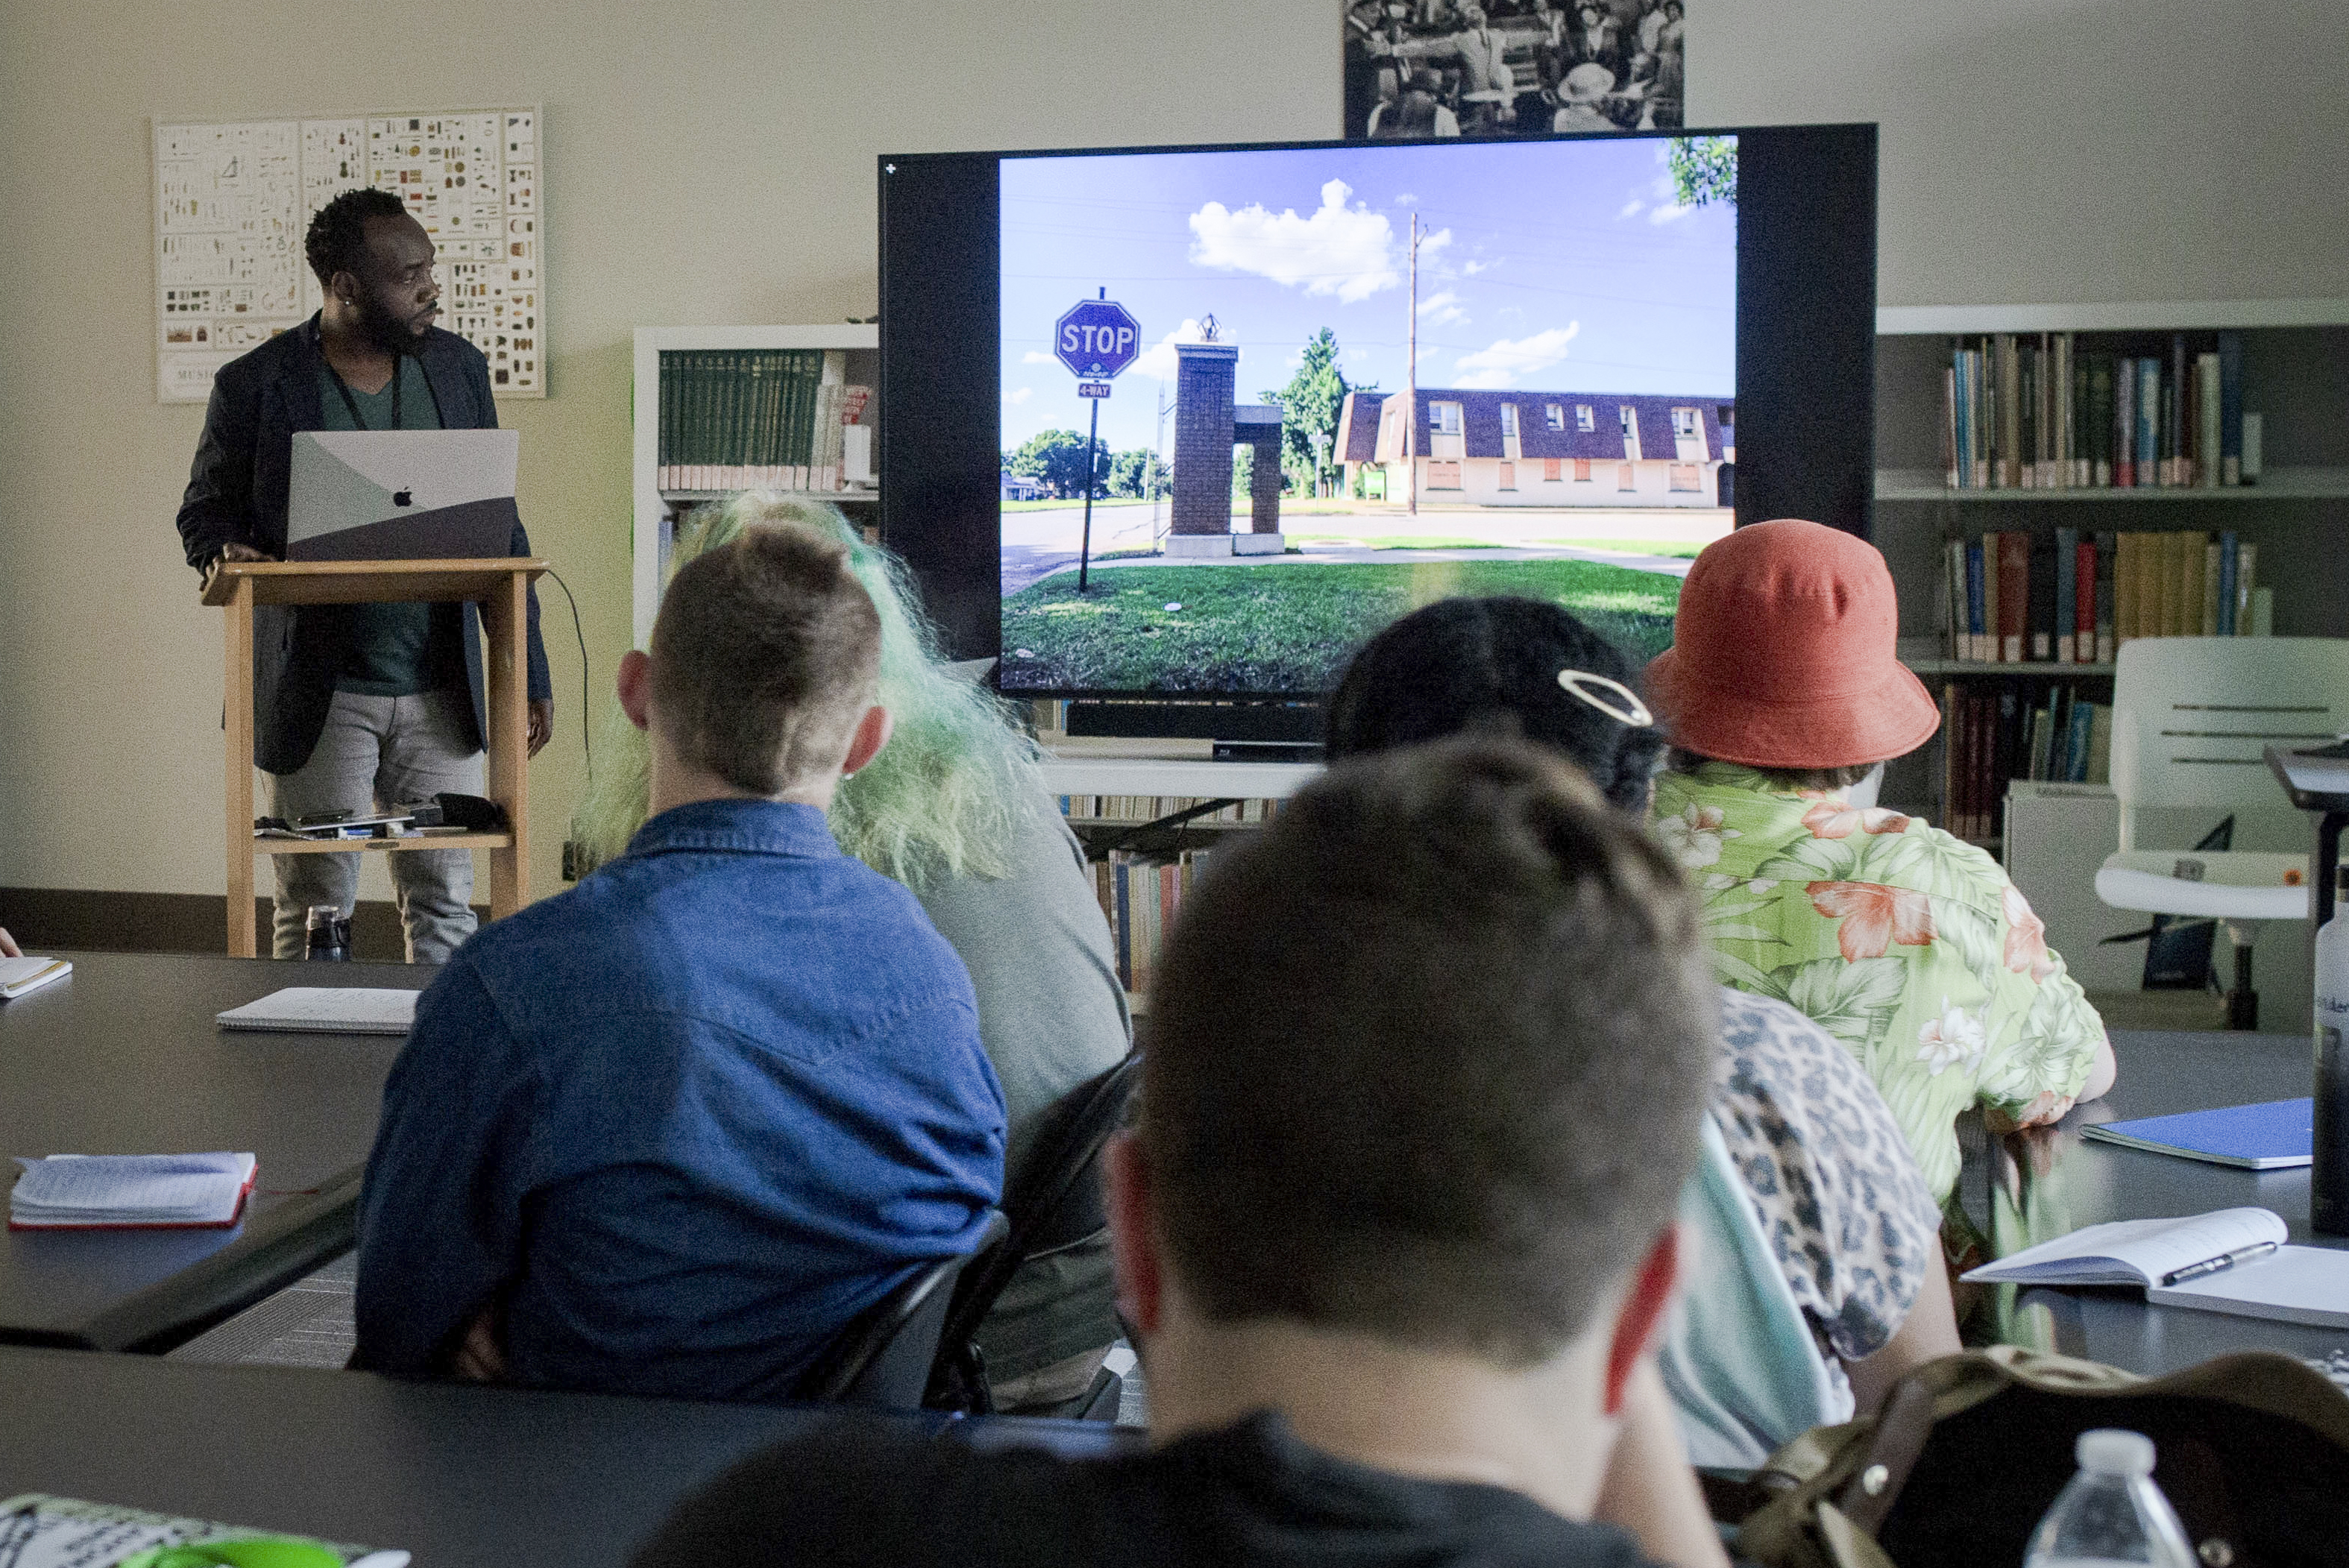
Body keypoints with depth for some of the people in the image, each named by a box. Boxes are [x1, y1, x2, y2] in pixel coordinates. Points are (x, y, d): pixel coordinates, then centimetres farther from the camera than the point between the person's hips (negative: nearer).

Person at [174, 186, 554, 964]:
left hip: (442, 694, 3)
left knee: (445, 906, 5)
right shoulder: (254, 384, -4)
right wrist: (227, 553, -18)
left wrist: (531, 671, 8)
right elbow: (205, 512, 7)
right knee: (312, 912, 4)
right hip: (315, 696, -2)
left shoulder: (458, 367, 6)